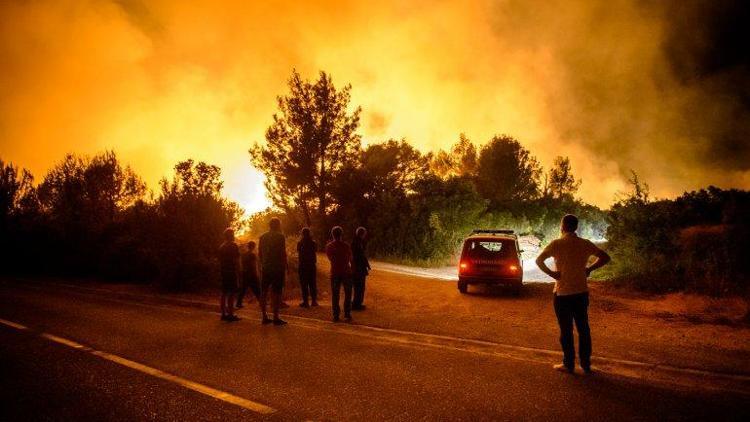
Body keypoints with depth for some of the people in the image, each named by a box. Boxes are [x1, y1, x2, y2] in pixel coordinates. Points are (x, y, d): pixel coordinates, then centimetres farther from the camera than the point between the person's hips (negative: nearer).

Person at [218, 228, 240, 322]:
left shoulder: (221, 247, 14)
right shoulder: (233, 246, -9)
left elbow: (220, 261, 17)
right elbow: (236, 261, -15)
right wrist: (238, 272, -11)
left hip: (224, 272, 8)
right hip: (232, 272, -8)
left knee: (224, 293, 11)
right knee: (231, 293, -6)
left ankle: (224, 314, 15)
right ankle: (230, 314, -8)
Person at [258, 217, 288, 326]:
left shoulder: (262, 237, 10)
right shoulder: (280, 236, -6)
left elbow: (259, 253, 12)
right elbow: (283, 253, -11)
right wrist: (286, 265, -3)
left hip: (265, 268, 5)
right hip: (278, 268, -5)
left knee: (264, 292, 10)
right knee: (276, 292, -3)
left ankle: (264, 317, 14)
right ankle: (276, 317, -4)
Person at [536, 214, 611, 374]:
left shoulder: (557, 244, -11)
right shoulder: (585, 244, 1)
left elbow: (539, 260, -21)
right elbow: (605, 257, 7)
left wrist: (551, 273, -10)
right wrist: (589, 269, 8)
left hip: (563, 293, -4)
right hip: (581, 292, 4)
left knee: (566, 330, 5)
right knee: (583, 328, 13)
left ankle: (569, 364, 12)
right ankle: (586, 364, 19)